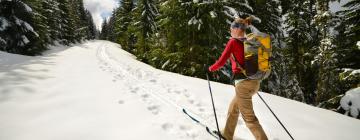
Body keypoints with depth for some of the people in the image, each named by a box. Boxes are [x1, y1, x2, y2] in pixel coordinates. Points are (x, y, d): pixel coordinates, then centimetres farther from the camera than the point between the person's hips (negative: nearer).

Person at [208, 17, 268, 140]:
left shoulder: (233, 42, -8)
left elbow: (221, 62, -12)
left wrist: (211, 68, 8)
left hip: (243, 83, -8)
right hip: (255, 82, 8)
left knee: (249, 117, 5)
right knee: (233, 107, 23)